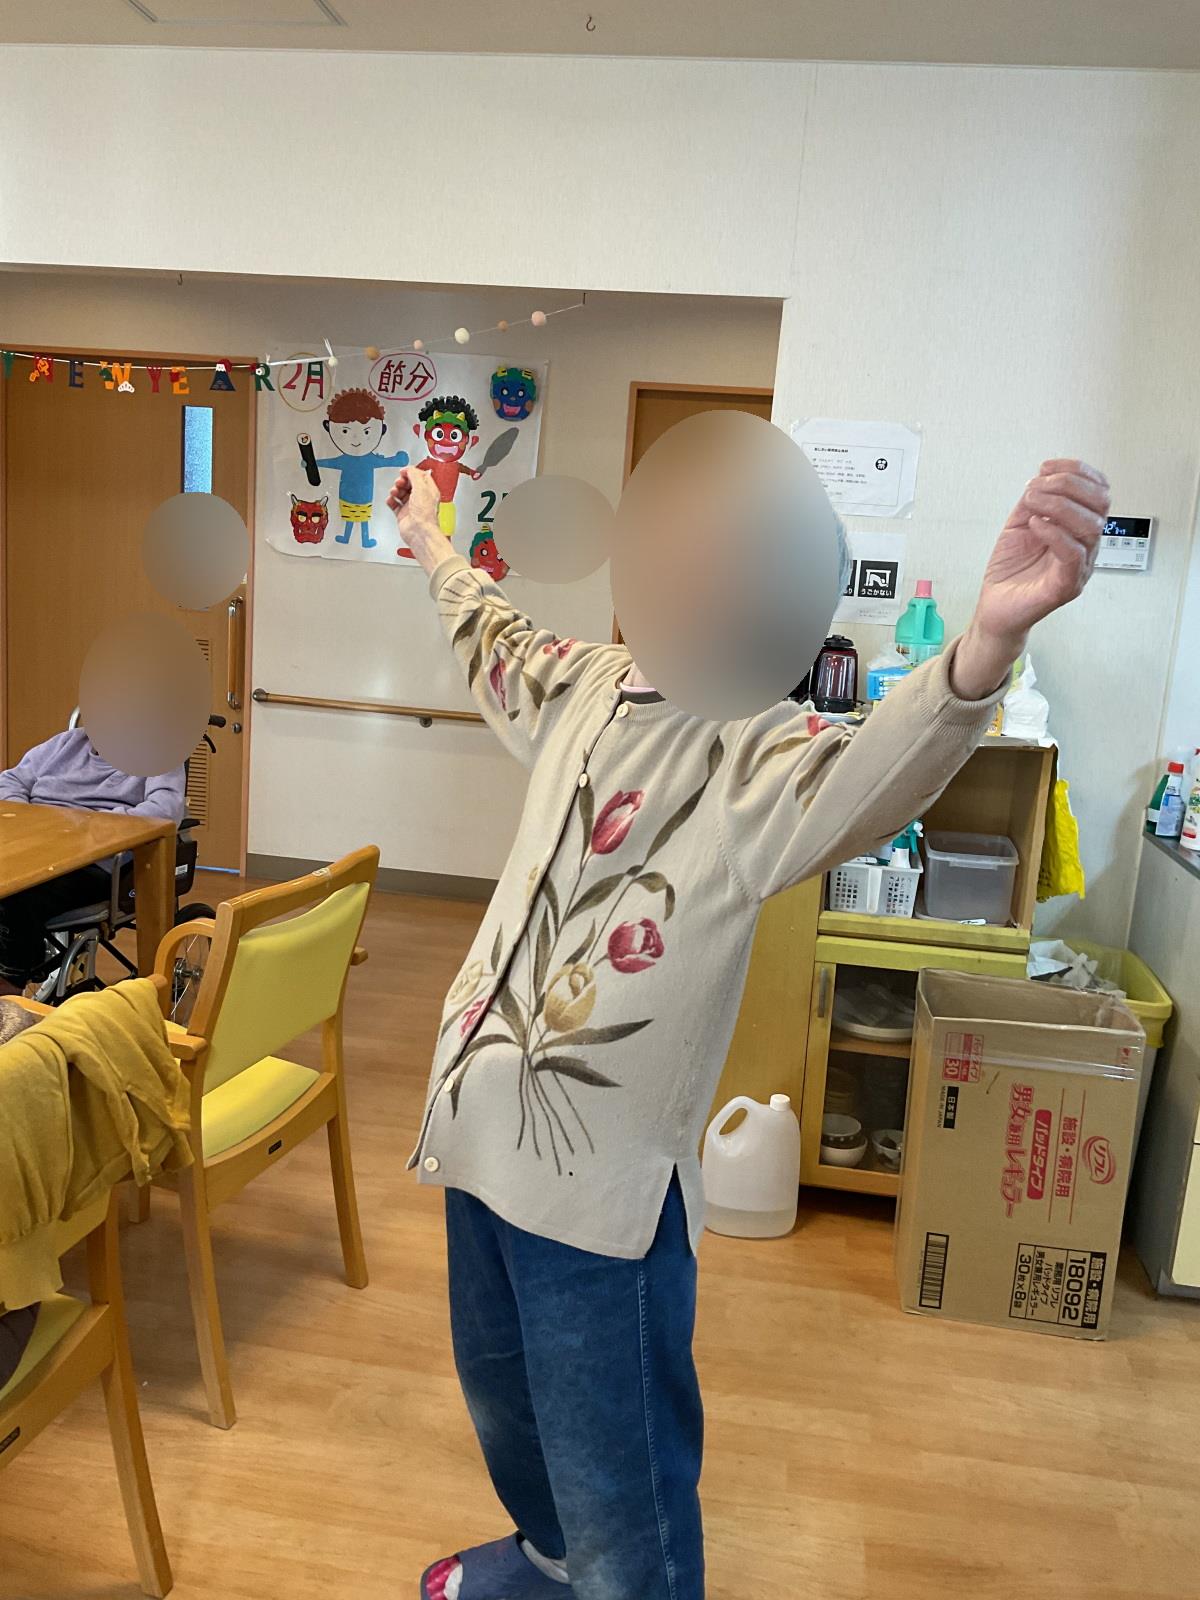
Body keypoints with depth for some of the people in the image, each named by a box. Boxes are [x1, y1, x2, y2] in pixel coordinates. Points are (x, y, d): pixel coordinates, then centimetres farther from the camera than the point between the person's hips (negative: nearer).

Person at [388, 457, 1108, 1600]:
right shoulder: (590, 688, 5)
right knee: (499, 1393, 30)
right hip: (484, 1120, 8)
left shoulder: (755, 754, -17)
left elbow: (874, 773, -40)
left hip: (603, 1176, -8)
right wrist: (430, 541, 45)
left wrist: (990, 637, -60)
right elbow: (494, 641, 27)